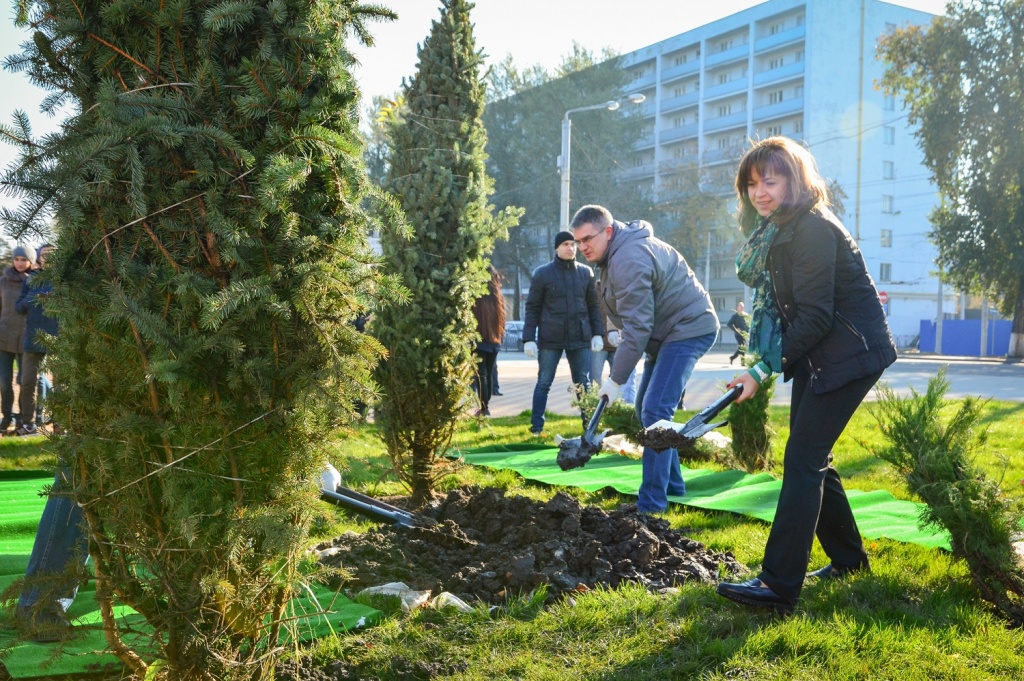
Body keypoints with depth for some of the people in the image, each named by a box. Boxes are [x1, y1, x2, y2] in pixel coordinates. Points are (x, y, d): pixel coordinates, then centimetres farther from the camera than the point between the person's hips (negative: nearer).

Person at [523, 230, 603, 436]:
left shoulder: (586, 272, 7)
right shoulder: (542, 274, -1)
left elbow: (593, 305, 12)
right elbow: (532, 308, 0)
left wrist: (597, 333, 6)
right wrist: (529, 338, -5)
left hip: (580, 338, 2)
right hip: (550, 339, -2)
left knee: (583, 384, 6)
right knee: (543, 383, 3)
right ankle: (536, 426, 11)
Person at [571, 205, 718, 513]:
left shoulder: (628, 260, -25)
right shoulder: (620, 250, 9)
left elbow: (637, 326, -26)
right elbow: (634, 319, 16)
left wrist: (616, 379, -22)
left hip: (688, 329, -11)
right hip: (668, 332, 11)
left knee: (655, 411, -18)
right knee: (645, 408, 15)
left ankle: (652, 504, -16)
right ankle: (672, 484, 25)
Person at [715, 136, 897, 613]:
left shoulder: (813, 229, -19)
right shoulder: (777, 230, 10)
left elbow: (814, 317, -22)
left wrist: (765, 370, -19)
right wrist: (765, 364, 5)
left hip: (849, 354, -9)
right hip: (815, 356, 9)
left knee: (802, 461, -13)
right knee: (810, 458, 14)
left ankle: (779, 587, -12)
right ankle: (848, 557, 31)